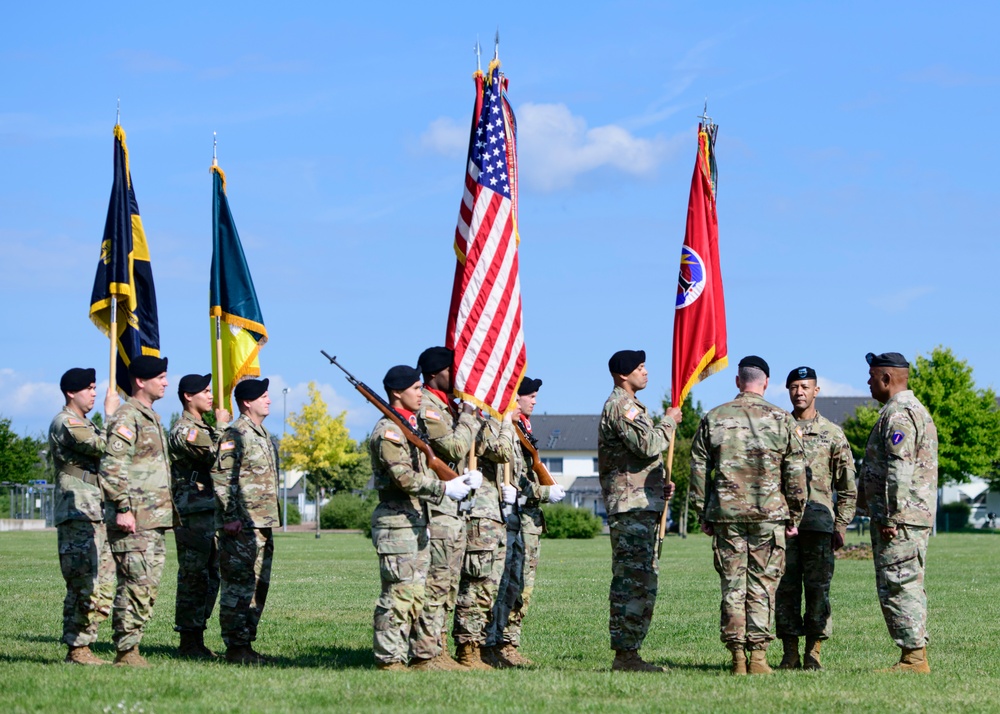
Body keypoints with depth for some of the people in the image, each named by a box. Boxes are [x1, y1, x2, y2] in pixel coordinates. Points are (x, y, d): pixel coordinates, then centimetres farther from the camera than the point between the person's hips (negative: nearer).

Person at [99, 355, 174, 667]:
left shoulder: (152, 418, 21)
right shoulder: (126, 418, -10)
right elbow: (111, 467, -18)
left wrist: (169, 509, 24)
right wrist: (122, 508, -23)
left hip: (156, 522, 10)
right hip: (134, 522, -10)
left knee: (149, 586, 9)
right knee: (136, 585, -11)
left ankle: (131, 647, 13)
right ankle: (125, 651, -7)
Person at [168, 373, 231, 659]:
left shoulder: (206, 428, 21)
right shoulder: (182, 431, -11)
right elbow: (215, 455, -21)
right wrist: (222, 425, -10)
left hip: (212, 513, 10)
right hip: (192, 515, -10)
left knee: (211, 578, 10)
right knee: (194, 578, -7)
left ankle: (197, 640, 15)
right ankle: (188, 643, -4)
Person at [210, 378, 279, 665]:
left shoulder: (263, 434, 18)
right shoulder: (235, 434, -11)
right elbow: (221, 477, -17)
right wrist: (230, 517, -19)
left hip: (263, 525, 10)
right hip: (242, 526, -10)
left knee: (259, 586, 11)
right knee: (238, 586, -7)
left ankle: (247, 643, 17)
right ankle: (235, 647, -4)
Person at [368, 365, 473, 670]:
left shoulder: (412, 426, 19)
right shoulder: (388, 431, -12)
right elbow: (404, 477, -20)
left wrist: (456, 483, 10)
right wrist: (445, 489, -16)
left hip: (417, 522, 10)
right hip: (396, 522, -10)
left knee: (420, 593, 11)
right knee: (399, 593, -9)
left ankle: (424, 655, 14)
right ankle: (389, 660, -6)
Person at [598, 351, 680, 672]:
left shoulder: (629, 405, 23)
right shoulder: (621, 405, -11)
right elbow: (647, 444, -23)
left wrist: (660, 483, 15)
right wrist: (669, 421, -7)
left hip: (642, 506, 11)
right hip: (632, 505, -11)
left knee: (636, 582, 11)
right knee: (636, 583, -12)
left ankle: (626, 654, 13)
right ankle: (626, 655, -12)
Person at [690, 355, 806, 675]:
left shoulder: (713, 419, 5)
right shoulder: (782, 420, 1)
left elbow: (698, 471, 6)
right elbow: (796, 474, 1)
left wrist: (703, 516, 13)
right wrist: (794, 517, 9)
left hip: (726, 516, 1)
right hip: (769, 516, -1)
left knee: (732, 586, 5)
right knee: (762, 587, 3)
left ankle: (737, 657, 3)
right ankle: (758, 655, -3)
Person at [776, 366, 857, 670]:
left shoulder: (832, 433, 8)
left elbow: (848, 485, 8)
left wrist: (841, 525, 0)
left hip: (818, 521, -1)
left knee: (818, 588, -2)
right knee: (785, 588, 0)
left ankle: (813, 653, 4)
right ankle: (790, 654, 4)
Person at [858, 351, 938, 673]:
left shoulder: (897, 414, -15)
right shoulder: (917, 410, 20)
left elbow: (899, 470, -23)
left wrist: (891, 516, -22)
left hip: (899, 519, -11)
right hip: (918, 517, 11)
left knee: (897, 587, -10)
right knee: (910, 587, 13)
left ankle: (913, 657, -11)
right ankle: (915, 655, 15)